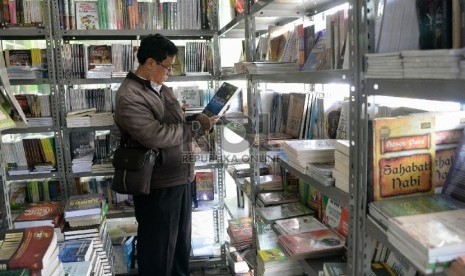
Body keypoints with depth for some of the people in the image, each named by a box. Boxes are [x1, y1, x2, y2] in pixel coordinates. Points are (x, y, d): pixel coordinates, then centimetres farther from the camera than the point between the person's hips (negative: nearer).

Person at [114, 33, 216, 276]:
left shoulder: (161, 88, 11)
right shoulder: (128, 97, -19)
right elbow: (156, 135, -29)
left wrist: (198, 119, -1)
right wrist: (198, 126, -19)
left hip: (180, 178, 9)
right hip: (158, 186, -9)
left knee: (182, 242, 23)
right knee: (159, 249, 9)